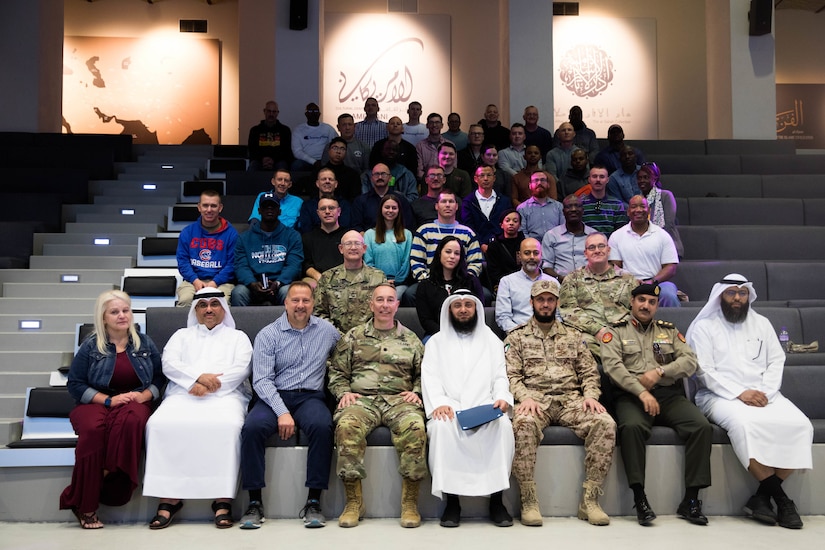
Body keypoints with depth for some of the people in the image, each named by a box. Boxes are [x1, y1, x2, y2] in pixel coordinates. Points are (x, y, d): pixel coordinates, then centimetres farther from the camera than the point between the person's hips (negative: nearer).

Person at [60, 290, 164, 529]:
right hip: (95, 402, -1)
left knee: (131, 421, -39)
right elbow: (75, 384, 2)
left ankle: (109, 479, -26)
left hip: (135, 401, 1)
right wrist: (109, 400, -11)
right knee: (93, 428, -37)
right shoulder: (90, 346, 6)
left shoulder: (144, 343, 11)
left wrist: (143, 396, -10)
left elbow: (159, 378, 11)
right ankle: (86, 505, -28)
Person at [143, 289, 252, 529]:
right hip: (183, 394, 2)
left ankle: (223, 499, -31)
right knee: (160, 425, -30)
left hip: (225, 395, -2)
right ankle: (169, 496, -25)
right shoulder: (182, 335, 27)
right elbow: (169, 364, 8)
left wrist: (211, 384, -11)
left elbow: (242, 368, 3)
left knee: (228, 426, -35)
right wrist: (199, 376, -10)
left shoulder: (238, 337, 22)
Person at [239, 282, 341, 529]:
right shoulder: (268, 335, 2)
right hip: (274, 397, -1)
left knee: (322, 426, -33)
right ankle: (255, 502, -19)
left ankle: (313, 501, -23)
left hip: (310, 397, 1)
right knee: (252, 427, -31)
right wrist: (282, 412, -19)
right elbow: (262, 379, -7)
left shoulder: (327, 330, 11)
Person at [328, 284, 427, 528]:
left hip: (399, 399, 0)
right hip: (361, 398, 0)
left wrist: (416, 392, 1)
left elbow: (424, 374, 20)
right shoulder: (353, 337, 18)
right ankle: (354, 501, -20)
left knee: (414, 428, -34)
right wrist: (344, 392, -1)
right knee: (347, 426, -34)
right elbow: (336, 372, 17)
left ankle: (410, 503, -20)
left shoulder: (410, 339, 20)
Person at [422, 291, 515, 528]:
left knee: (503, 424, -32)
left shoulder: (491, 340, 22)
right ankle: (451, 500, -25)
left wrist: (502, 397, -11)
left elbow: (500, 375, 11)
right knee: (441, 425, -34)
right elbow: (430, 378, 5)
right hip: (450, 409, 0)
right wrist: (439, 402, -15)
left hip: (486, 409, 1)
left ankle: (496, 500, -22)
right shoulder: (436, 342, 18)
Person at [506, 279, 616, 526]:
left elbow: (589, 372, 16)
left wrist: (591, 395, -5)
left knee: (605, 423, -27)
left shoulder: (573, 336, 21)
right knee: (523, 424, -38)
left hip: (571, 400, 3)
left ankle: (589, 499, -18)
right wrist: (525, 397, -16)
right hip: (535, 399, -3)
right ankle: (528, 501, -26)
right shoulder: (516, 337, 14)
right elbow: (511, 375, 3)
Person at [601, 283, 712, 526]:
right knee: (631, 426, -36)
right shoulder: (616, 331, 10)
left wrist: (660, 371, -10)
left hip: (670, 394, 3)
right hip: (632, 396, -3)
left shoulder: (669, 330, 21)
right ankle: (640, 499, -28)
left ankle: (690, 500, -16)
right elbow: (612, 365, -6)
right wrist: (641, 391, -18)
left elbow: (690, 360, 7)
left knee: (702, 426, -23)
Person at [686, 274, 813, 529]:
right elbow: (704, 370, -6)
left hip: (764, 394, 5)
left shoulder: (762, 324, 17)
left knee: (799, 424, -23)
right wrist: (739, 393, -16)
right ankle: (779, 497, -21)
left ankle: (763, 496, -15)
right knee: (745, 423, -36)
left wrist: (765, 392, -8)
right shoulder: (704, 327, 3)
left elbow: (776, 361, 10)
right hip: (720, 395, -4)